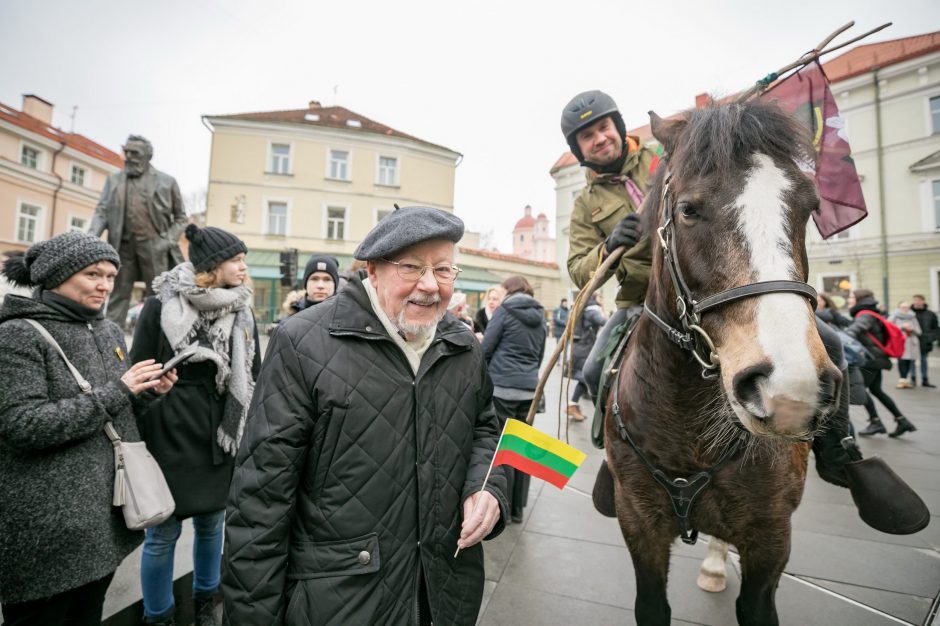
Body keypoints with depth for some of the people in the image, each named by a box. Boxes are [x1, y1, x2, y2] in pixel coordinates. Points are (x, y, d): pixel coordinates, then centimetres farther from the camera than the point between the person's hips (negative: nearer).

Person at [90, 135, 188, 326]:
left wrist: (169, 241, -7)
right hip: (123, 245, 3)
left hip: (154, 245, -3)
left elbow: (180, 217, 7)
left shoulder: (166, 182, 6)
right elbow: (102, 211, 7)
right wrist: (92, 235, -11)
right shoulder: (114, 180, 14)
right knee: (118, 295, 6)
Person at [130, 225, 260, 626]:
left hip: (223, 436, 4)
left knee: (211, 524, 17)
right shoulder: (160, 307, -7)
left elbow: (254, 379, 6)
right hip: (170, 436, -3)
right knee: (163, 535, 10)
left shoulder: (243, 313, 3)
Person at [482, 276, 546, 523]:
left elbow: (485, 349, -5)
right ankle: (517, 509, 21)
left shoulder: (505, 311, -5)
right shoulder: (540, 316, 12)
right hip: (530, 389, 6)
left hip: (502, 387, -5)